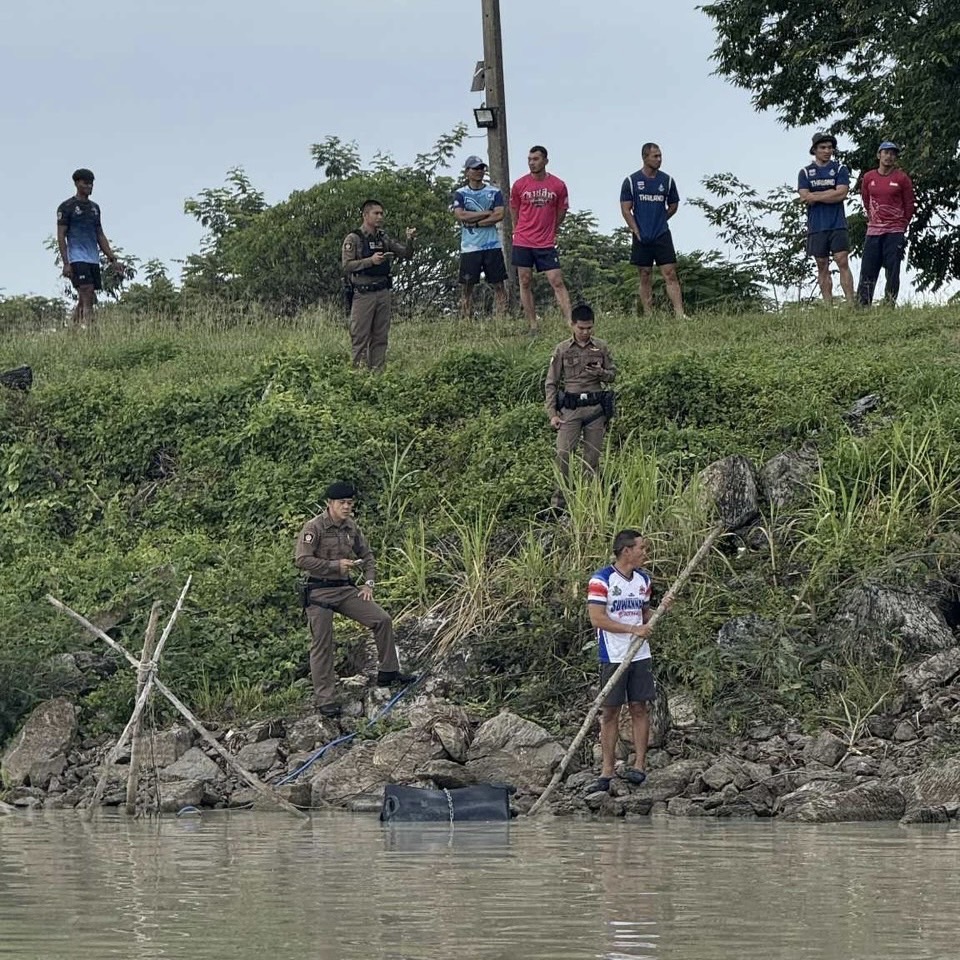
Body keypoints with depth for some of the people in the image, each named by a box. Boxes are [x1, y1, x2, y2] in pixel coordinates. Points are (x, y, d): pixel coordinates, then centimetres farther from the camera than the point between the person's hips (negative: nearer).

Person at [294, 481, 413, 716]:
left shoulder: (351, 527, 8)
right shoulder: (314, 527, -13)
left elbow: (366, 556, 19)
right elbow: (302, 559, -20)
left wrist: (368, 583, 5)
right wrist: (336, 565, -21)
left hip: (346, 589, 6)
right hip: (320, 592, -6)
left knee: (382, 619, -3)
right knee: (322, 645, -4)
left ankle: (388, 673, 9)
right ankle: (324, 699, 2)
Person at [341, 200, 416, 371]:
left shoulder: (383, 239, 14)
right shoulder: (353, 239, -4)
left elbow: (406, 254, 14)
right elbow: (346, 266, -12)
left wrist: (410, 241, -6)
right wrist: (370, 261, -21)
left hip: (383, 293, 6)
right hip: (363, 294, -6)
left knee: (380, 337, 7)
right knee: (361, 338, -4)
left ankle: (378, 371, 10)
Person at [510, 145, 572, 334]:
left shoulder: (558, 185, -2)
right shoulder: (520, 185, -1)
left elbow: (561, 212, 12)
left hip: (546, 244, -1)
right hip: (522, 243, 1)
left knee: (557, 282, -7)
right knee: (525, 283, 3)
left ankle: (570, 323, -10)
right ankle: (533, 327, 8)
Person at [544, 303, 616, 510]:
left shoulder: (601, 348, 7)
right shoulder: (562, 350, 2)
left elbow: (613, 375, 14)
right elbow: (551, 383, 4)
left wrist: (601, 373, -10)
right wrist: (552, 414, -3)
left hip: (596, 407, 2)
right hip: (570, 408, -2)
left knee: (592, 456, 4)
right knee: (563, 452, -11)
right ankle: (560, 496, -2)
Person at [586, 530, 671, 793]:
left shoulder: (644, 579, 11)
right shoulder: (601, 580, -11)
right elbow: (597, 618, -17)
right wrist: (633, 629, -21)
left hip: (640, 655, 5)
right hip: (613, 657, -5)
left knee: (640, 708, 2)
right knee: (610, 712, 0)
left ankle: (639, 766, 4)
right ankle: (607, 773, 2)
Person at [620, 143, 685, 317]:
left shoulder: (667, 180, 5)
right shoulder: (631, 181, -1)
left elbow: (673, 206, 16)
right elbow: (626, 209, 0)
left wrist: (659, 221, 11)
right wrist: (637, 231, -6)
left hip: (662, 236, 1)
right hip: (642, 237, -1)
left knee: (670, 275, -7)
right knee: (645, 277, 4)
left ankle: (679, 314, -13)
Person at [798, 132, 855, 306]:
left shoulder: (840, 169, 5)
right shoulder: (805, 172, 9)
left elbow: (842, 194, -8)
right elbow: (805, 197, -4)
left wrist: (815, 196, -6)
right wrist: (830, 193, -6)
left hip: (837, 225, -2)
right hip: (816, 226, 2)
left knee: (843, 262, -9)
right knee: (822, 266, 3)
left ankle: (850, 303, -13)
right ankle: (827, 305, 4)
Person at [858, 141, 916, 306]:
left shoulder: (902, 178, -2)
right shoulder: (868, 178, 6)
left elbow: (910, 204, 6)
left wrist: (902, 226, 8)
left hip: (895, 232, -3)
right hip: (873, 231, 3)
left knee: (892, 272, -4)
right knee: (867, 270, 0)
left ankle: (890, 304, -1)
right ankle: (862, 304, 2)